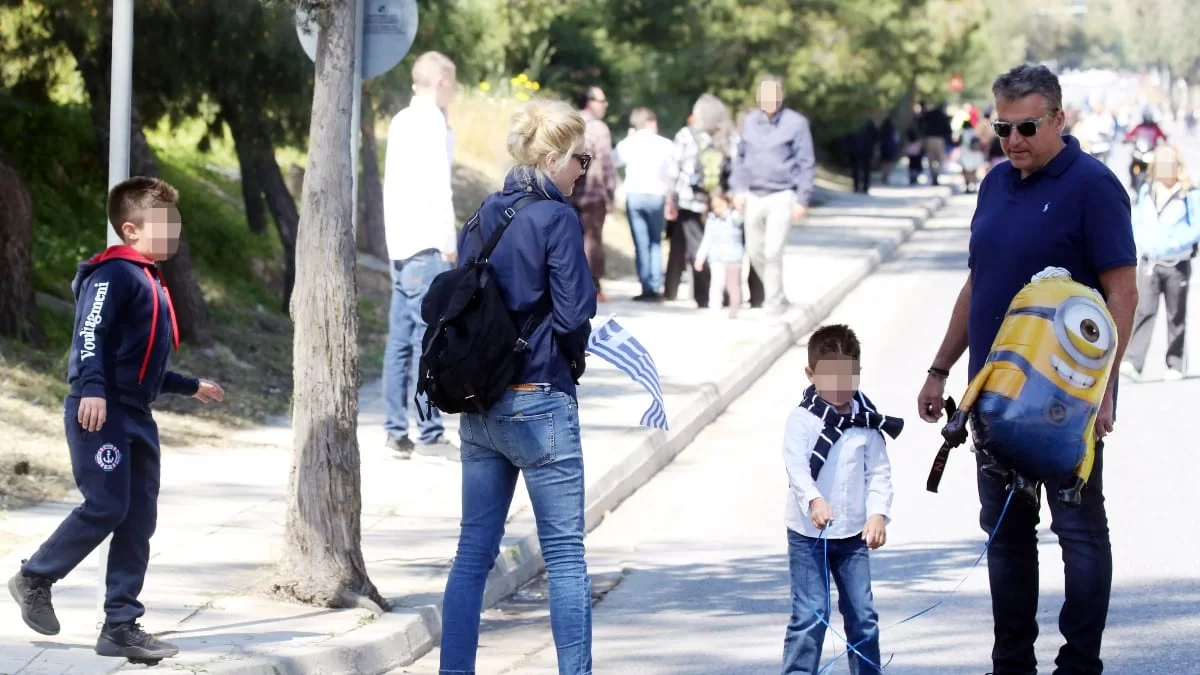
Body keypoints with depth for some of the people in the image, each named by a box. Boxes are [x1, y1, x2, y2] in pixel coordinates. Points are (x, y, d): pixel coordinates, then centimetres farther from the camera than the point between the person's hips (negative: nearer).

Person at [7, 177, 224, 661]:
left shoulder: (150, 281, 21)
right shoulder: (114, 273, -8)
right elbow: (89, 334, -22)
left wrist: (191, 387, 39)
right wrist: (91, 389, -36)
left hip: (136, 417, 10)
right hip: (100, 413, -10)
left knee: (138, 522, 5)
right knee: (106, 507, -13)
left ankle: (121, 626, 6)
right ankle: (34, 579, 7)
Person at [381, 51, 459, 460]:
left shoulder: (402, 122, 17)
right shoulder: (431, 123, -9)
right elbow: (437, 185, -14)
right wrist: (448, 241, -13)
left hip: (400, 244, 9)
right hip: (426, 245, -9)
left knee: (401, 340, 8)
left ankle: (396, 430, 9)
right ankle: (430, 433, -12)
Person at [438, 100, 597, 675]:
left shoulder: (484, 216, 8)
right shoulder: (556, 218, -12)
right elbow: (574, 315, -16)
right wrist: (572, 352, 4)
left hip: (479, 406, 7)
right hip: (539, 403, -7)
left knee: (474, 551, 10)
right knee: (565, 553, 1)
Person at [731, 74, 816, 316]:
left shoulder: (796, 123, -5)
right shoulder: (750, 121, 8)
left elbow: (806, 164, -4)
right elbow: (740, 157, 16)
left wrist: (802, 200, -8)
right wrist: (738, 189, 7)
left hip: (782, 196, -5)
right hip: (753, 196, 5)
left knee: (773, 251, -12)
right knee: (754, 251, 10)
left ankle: (775, 301, 1)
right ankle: (776, 294, 30)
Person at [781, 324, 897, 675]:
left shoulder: (866, 422, 2)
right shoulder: (802, 421, -8)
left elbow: (879, 472, 2)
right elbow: (797, 468, -20)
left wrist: (877, 513, -14)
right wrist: (814, 500, -39)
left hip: (854, 535, 4)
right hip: (808, 534, -4)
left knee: (862, 615, 9)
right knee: (811, 614, -8)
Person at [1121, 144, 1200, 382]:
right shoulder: (1146, 191, 11)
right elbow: (1137, 222, 17)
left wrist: (1177, 242, -19)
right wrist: (1142, 243, -1)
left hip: (1177, 262, -2)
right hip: (1149, 262, 2)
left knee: (1176, 316, 5)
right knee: (1144, 310, -10)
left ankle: (1175, 365, 13)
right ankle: (1133, 363, -18)